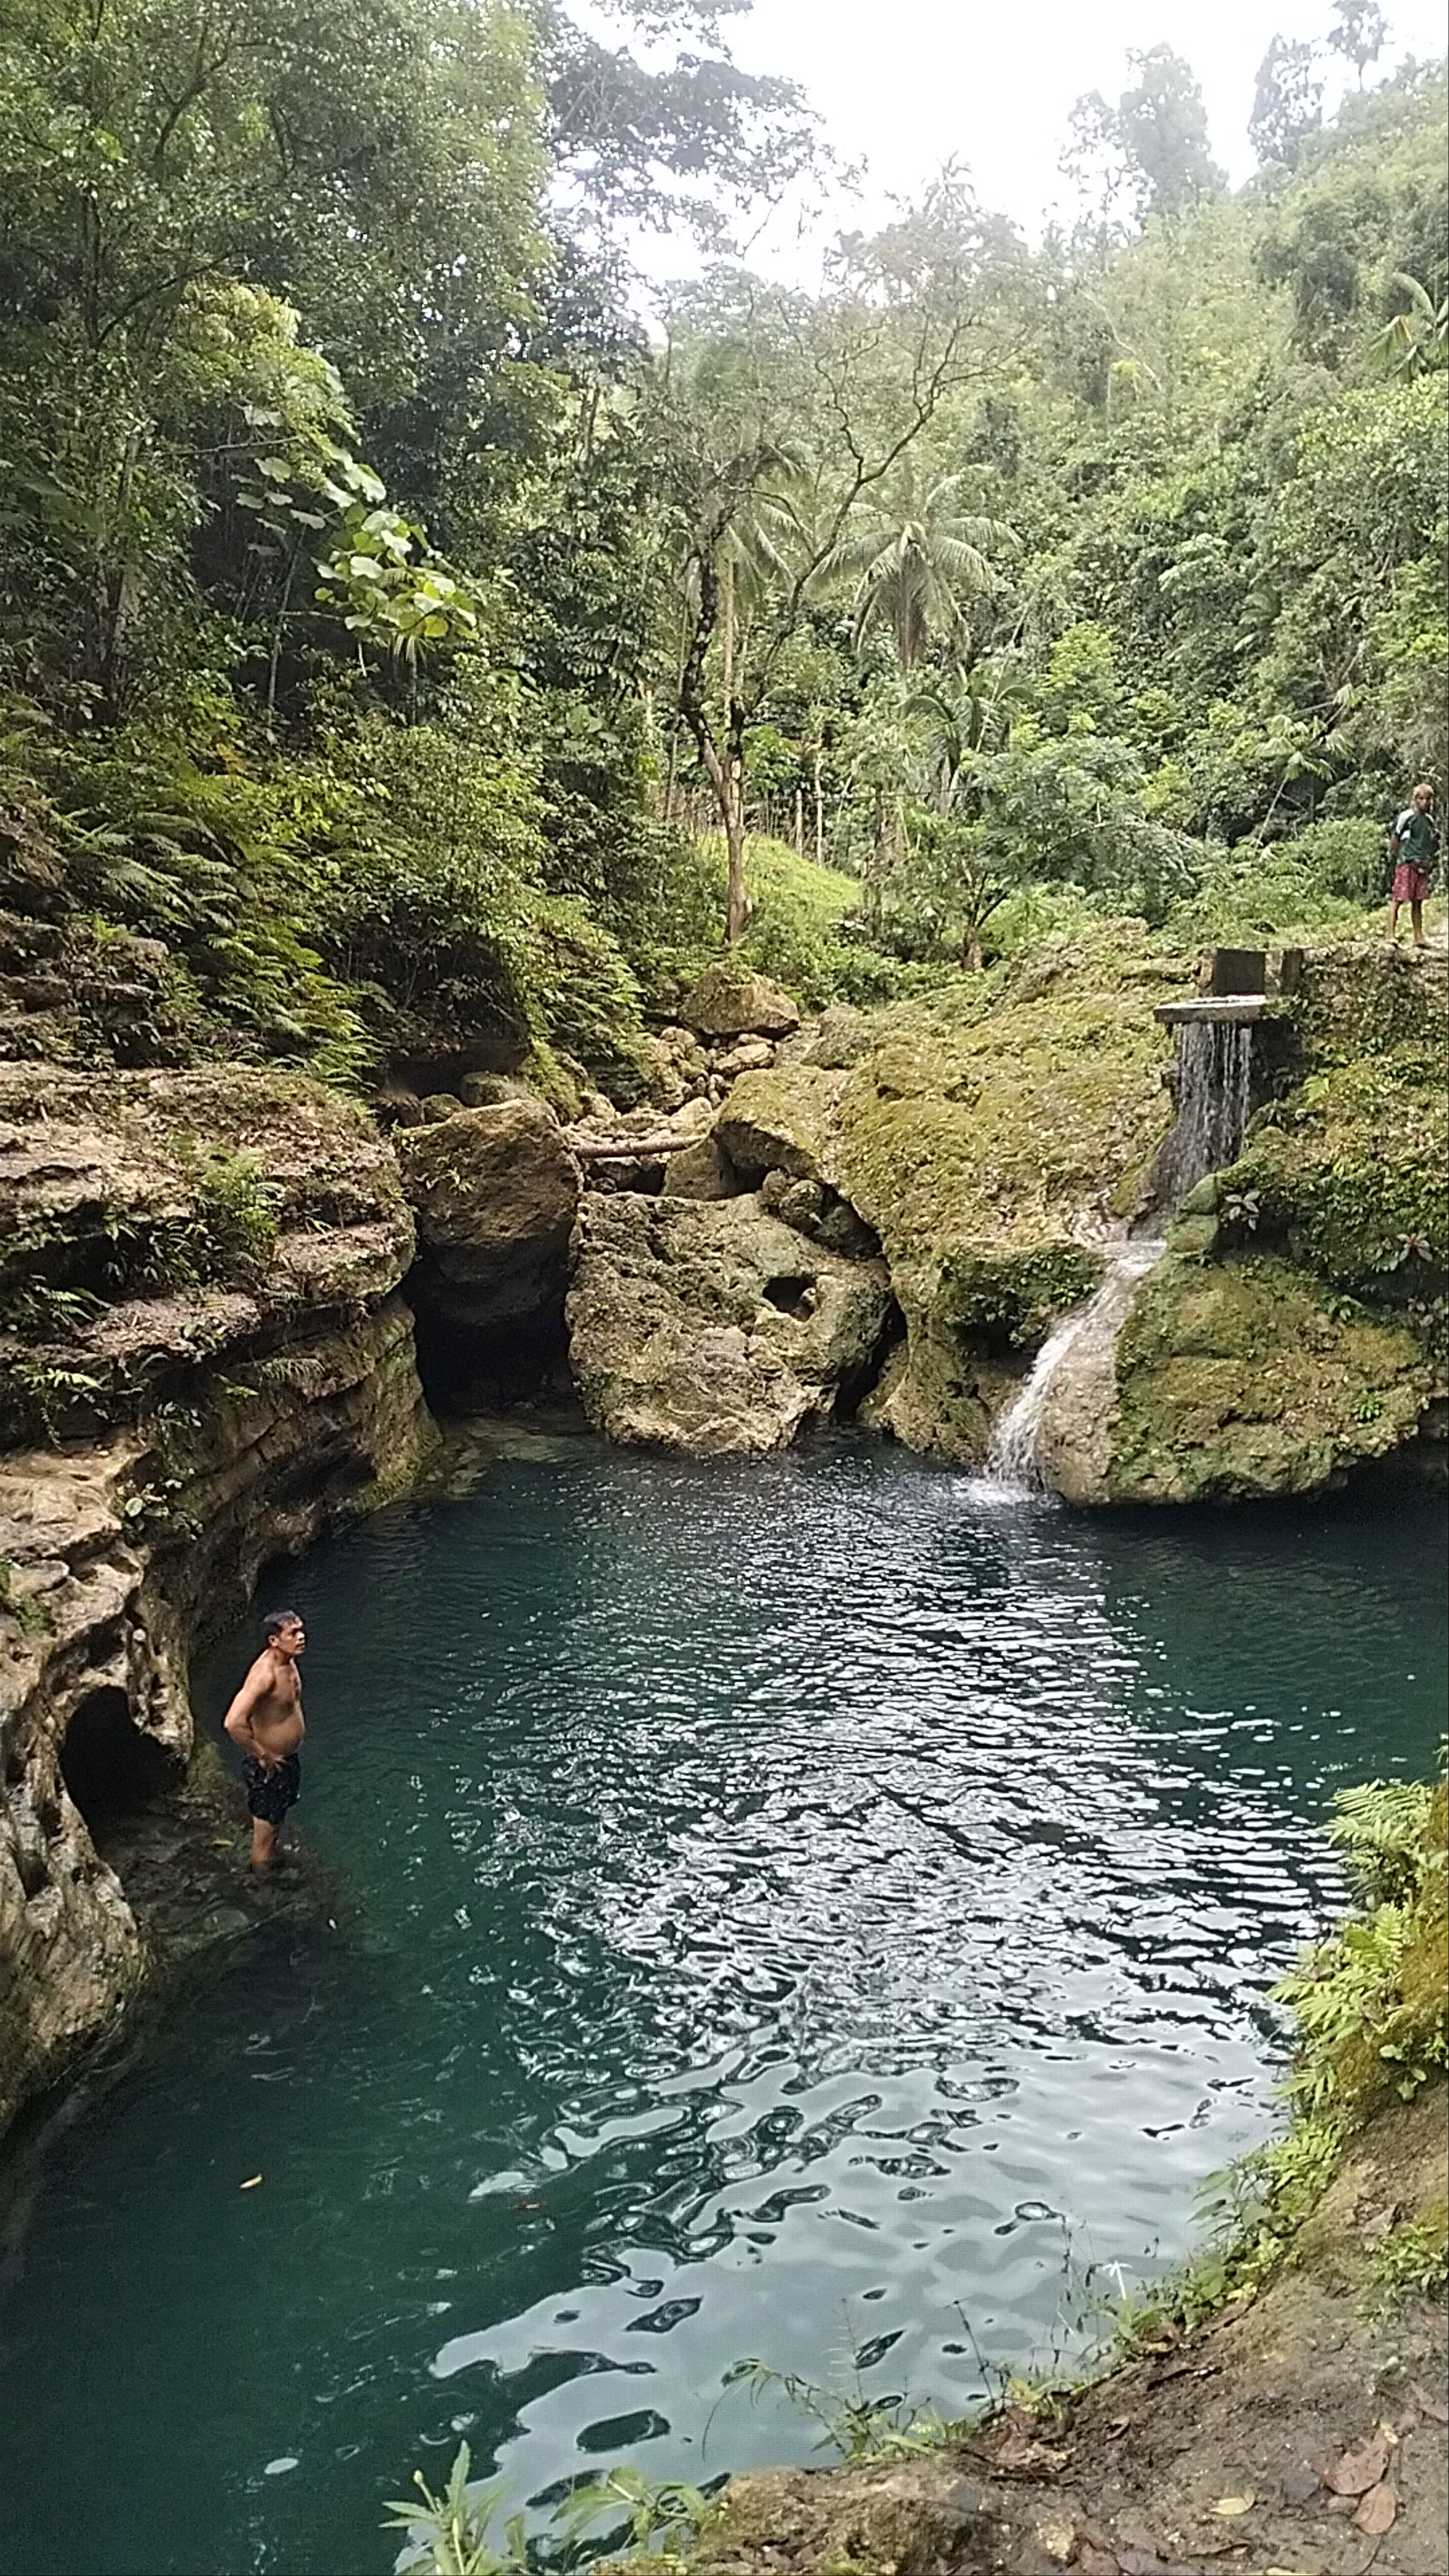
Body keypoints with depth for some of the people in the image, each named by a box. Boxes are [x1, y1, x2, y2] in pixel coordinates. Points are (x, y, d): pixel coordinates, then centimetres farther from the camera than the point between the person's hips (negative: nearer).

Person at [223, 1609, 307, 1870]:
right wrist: (263, 1756, -26)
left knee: (276, 1826, 28)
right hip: (269, 1768, -9)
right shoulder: (265, 1674, -31)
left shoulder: (288, 1662, -3)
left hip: (288, 1759, 9)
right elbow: (234, 1723, -39)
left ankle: (271, 1870, 47)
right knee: (265, 1832, 10)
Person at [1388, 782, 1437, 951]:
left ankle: (1419, 937, 8)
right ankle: (1392, 935, -9)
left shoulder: (1430, 820, 14)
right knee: (1399, 899, -8)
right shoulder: (1407, 817, -4)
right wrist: (1395, 856, -2)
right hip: (1406, 863, -6)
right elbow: (1394, 838, -1)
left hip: (1422, 866, 6)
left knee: (1418, 902, 7)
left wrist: (1429, 861, 12)